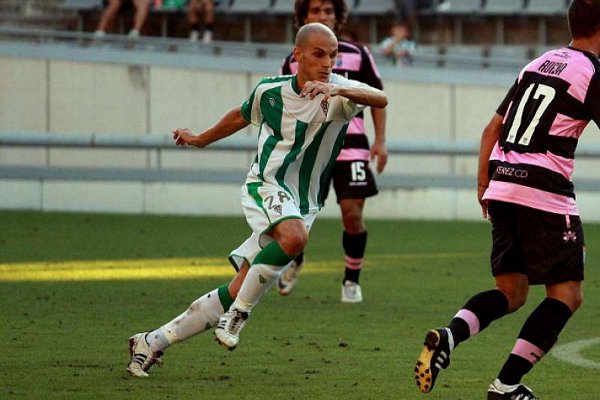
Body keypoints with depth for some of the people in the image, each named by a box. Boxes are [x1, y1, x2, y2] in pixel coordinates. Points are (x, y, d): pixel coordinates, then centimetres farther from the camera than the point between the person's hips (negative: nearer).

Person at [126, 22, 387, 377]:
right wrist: (201, 139, 36)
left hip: (303, 206, 2)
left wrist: (338, 90, -48)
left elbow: (381, 99, -30)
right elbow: (242, 117, 21)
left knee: (239, 292, -2)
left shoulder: (339, 92, -8)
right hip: (265, 188, -1)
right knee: (295, 237, -36)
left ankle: (154, 342, 10)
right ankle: (239, 313, -22)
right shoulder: (270, 91, -2)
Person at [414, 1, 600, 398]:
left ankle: (447, 336, -14)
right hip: (546, 191, -7)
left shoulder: (537, 64, 17)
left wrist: (484, 184, 25)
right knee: (567, 293, 3)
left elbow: (492, 129, 20)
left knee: (511, 292, 14)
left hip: (502, 186, 7)